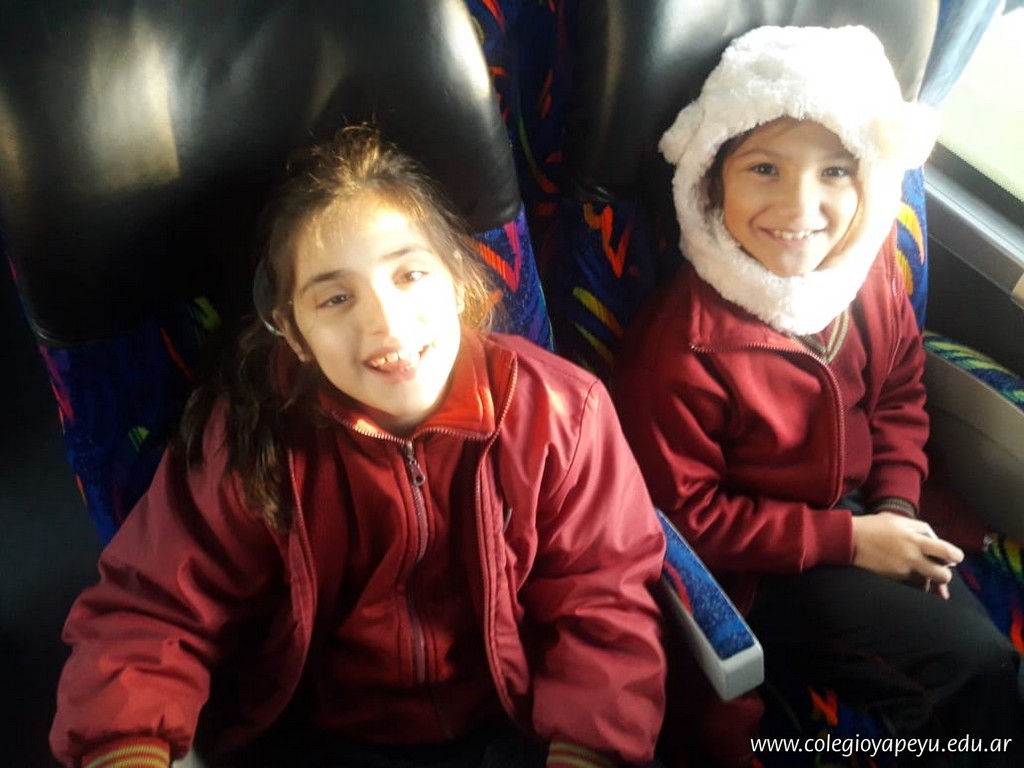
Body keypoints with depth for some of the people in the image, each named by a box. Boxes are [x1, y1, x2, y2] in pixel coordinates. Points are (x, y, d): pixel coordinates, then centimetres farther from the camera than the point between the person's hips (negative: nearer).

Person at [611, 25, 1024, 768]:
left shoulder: (869, 270, -8)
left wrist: (898, 505, -5)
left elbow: (900, 392, 10)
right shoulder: (684, 343, -28)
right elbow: (686, 513, -19)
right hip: (758, 565, -6)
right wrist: (847, 539, -17)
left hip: (863, 517, 6)